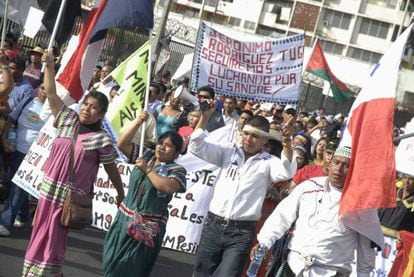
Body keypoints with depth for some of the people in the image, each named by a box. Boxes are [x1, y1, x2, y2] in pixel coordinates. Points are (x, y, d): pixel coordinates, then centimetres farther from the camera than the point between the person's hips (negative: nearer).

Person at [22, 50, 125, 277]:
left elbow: (111, 169, -2)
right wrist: (49, 66, -6)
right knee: (40, 236, 13)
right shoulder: (68, 120, 3)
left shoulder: (101, 139, -9)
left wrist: (121, 194, 3)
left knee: (53, 241, 2)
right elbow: (51, 93, 1)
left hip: (71, 197, -4)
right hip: (48, 190, 5)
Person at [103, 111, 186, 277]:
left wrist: (147, 169, -19)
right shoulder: (146, 156, 7)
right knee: (112, 262, 11)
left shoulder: (176, 170, -8)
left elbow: (168, 187, -27)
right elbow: (122, 144, 1)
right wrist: (138, 121, -9)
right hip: (125, 218, 5)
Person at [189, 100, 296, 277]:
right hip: (213, 225, 3)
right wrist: (205, 117, -8)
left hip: (241, 233, -3)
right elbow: (196, 147, 3)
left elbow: (287, 172, -19)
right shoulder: (229, 152, 8)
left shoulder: (268, 162, 1)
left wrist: (287, 141, -32)